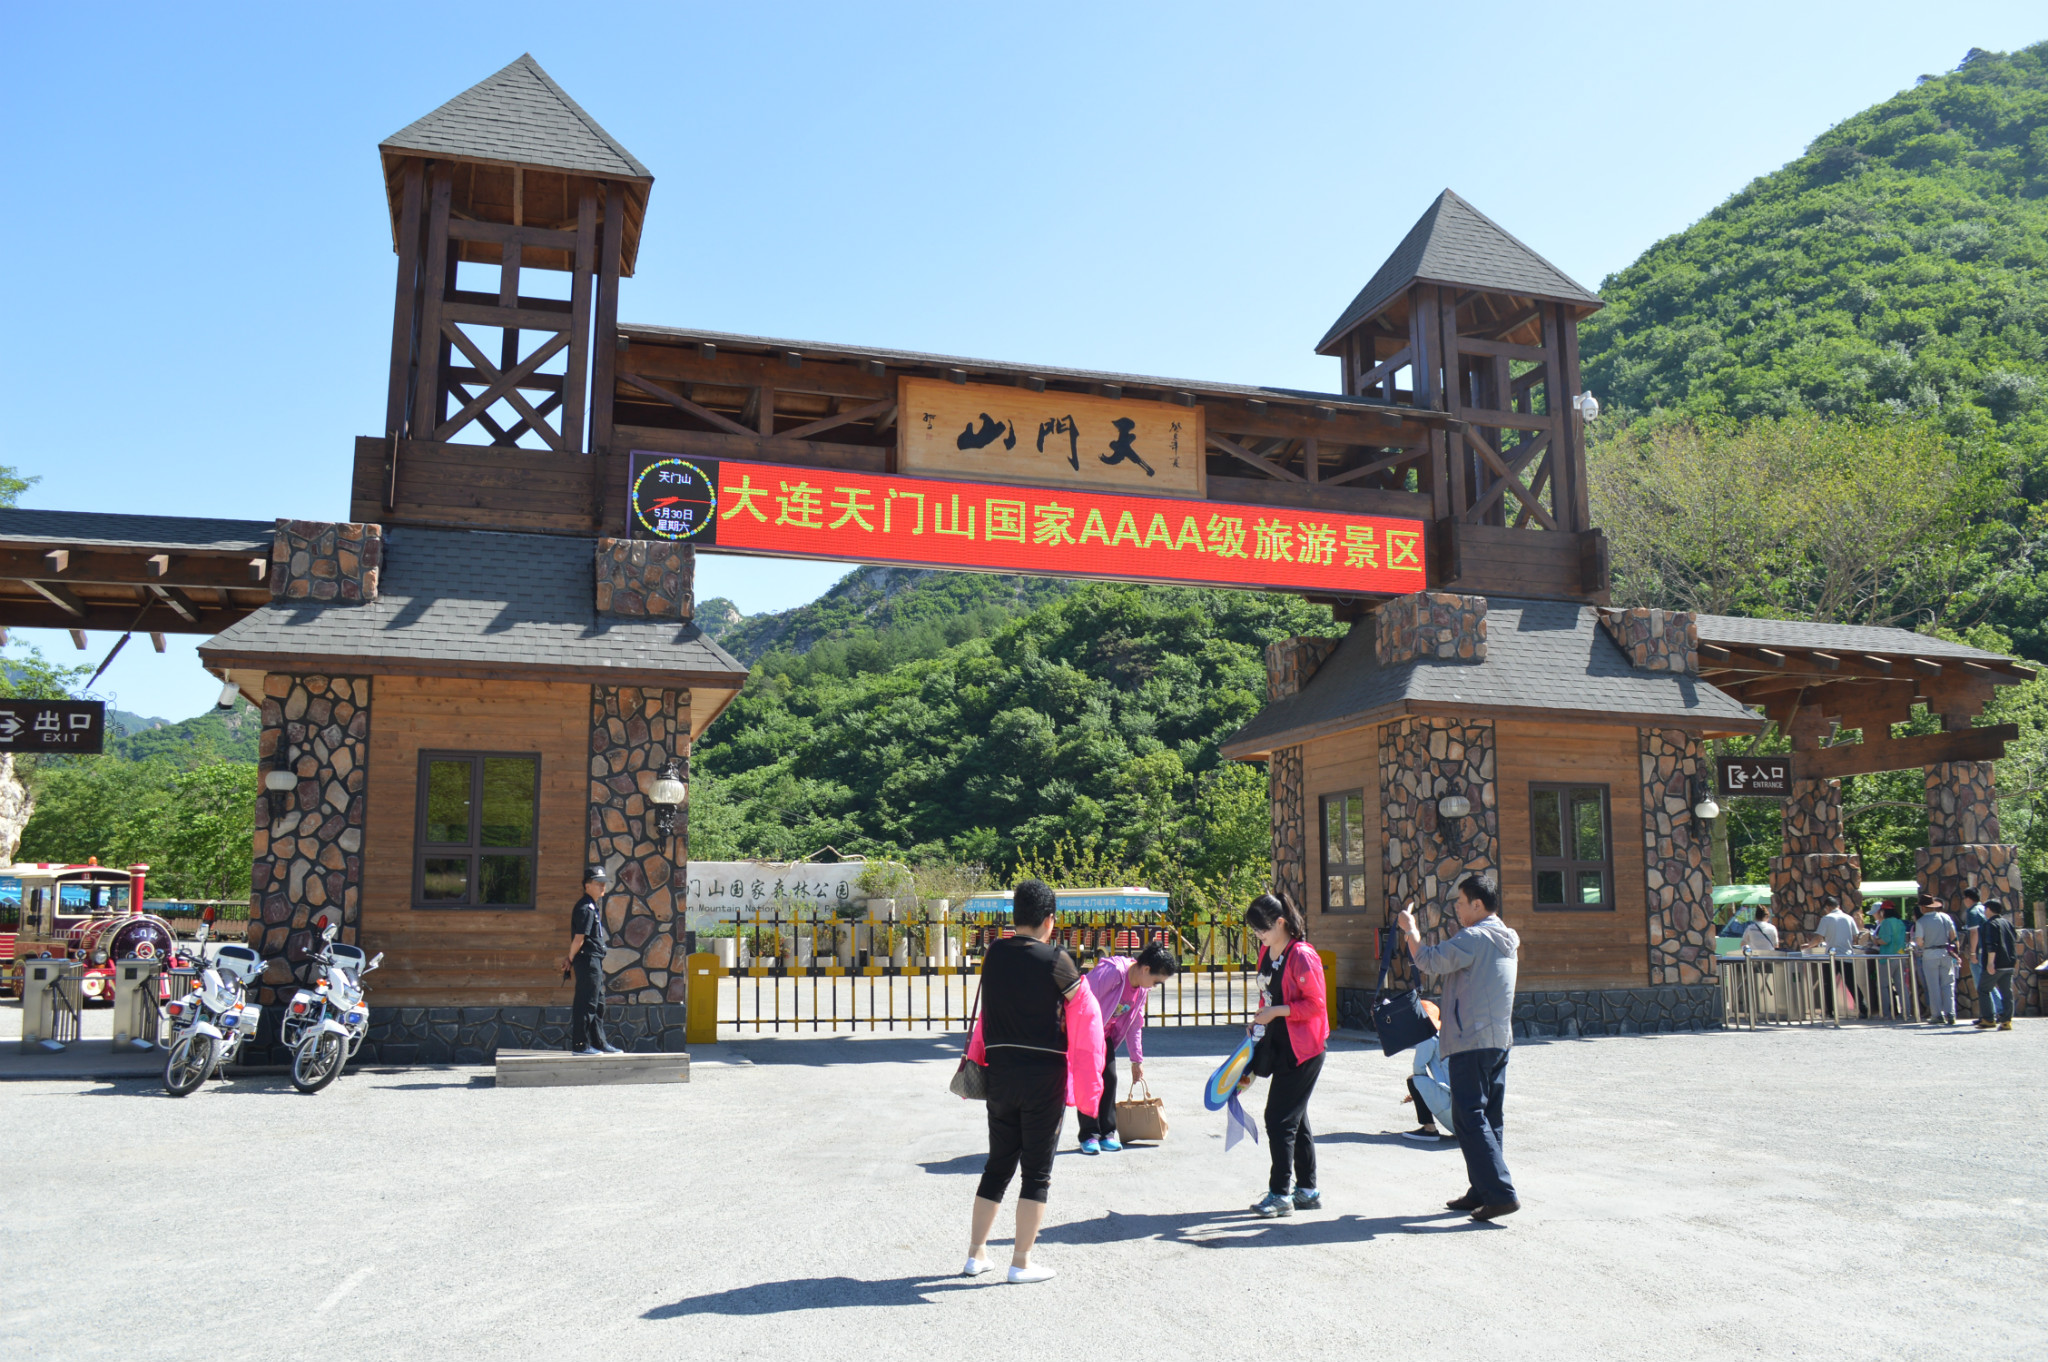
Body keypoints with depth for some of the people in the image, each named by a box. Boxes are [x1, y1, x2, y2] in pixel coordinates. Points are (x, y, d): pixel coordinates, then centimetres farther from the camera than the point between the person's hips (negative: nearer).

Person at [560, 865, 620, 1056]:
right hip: (587, 960, -10)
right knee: (586, 1003, -5)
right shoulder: (585, 908, -16)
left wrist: (570, 959, 14)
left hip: (595, 961, 10)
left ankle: (599, 1043, 21)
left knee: (598, 1003, 15)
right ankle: (580, 1044, 1)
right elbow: (578, 939, -19)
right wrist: (571, 959, -6)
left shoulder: (594, 907, 17)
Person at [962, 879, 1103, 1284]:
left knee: (998, 1164, 17)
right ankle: (1021, 1263, 9)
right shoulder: (1054, 959, -12)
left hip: (1000, 1073, 5)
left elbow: (988, 1012, 10)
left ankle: (975, 1254, 22)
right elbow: (1086, 1012, -5)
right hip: (1045, 1076, -5)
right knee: (1037, 1171, 6)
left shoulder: (994, 955, 1)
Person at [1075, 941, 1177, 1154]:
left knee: (1110, 1078, 1)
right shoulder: (1111, 972, -29)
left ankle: (1107, 1133, 10)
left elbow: (1134, 1025, 11)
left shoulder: (1142, 988, 0)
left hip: (1104, 1035, 8)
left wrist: (1137, 1060, 15)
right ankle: (1089, 1135, -1)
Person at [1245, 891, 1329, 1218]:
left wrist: (1276, 1011, -21)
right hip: (1279, 1046, 9)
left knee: (1279, 1118, -6)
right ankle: (1307, 1190, 24)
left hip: (1302, 1050, -9)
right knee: (1295, 1119, 14)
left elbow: (1316, 1004, -18)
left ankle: (1280, 1193, 3)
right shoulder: (1267, 952, 8)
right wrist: (1259, 1021, 10)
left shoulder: (1302, 956, -18)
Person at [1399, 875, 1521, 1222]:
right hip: (1498, 1039, 10)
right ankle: (1482, 1191, 19)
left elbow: (1429, 962, -17)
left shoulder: (1475, 938, -15)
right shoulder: (1505, 939, 16)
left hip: (1472, 1042, -10)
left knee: (1469, 1119, -7)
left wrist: (1410, 928, -4)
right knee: (1489, 1118, 13)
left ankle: (1501, 1194, -13)